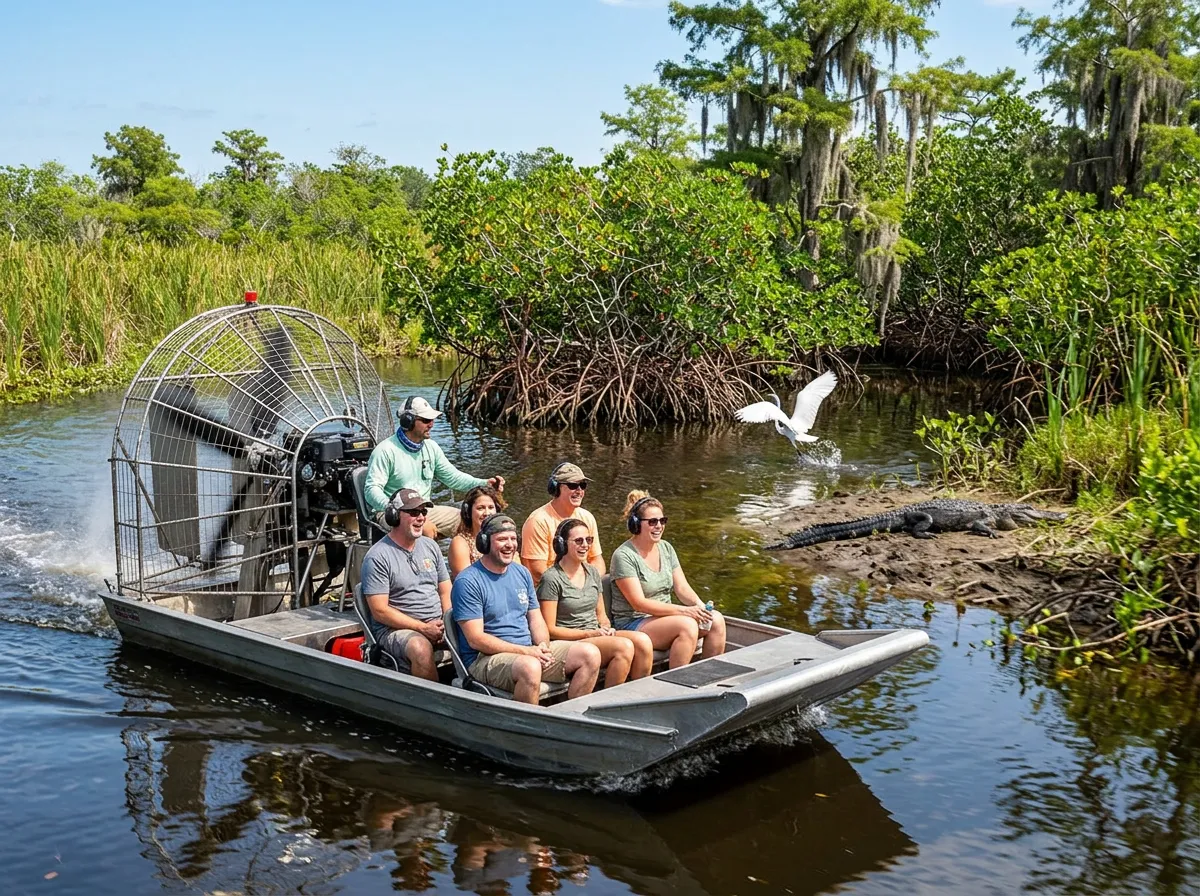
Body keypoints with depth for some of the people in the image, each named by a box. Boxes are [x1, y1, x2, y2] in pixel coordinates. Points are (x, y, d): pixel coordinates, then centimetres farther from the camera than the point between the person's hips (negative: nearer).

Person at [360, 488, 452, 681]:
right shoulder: (377, 557, -6)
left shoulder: (430, 546, 15)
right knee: (421, 648, -37)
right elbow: (380, 611, -11)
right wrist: (423, 628, -15)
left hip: (437, 624, 6)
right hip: (396, 627, -6)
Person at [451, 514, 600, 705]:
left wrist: (543, 646, -6)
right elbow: (476, 639, -14)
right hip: (487, 657, -7)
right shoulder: (467, 582, -9)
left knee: (590, 654, -7)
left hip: (530, 650, 8)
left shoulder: (521, 573, 15)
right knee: (529, 667, -39)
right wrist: (526, 651, -18)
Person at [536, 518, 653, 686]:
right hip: (569, 642, -7)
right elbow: (550, 630, -10)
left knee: (642, 640, -21)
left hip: (597, 635, 7)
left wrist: (606, 628, -1)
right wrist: (589, 634, -14)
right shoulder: (552, 579, -7)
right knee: (624, 646, -30)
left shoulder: (592, 572, 16)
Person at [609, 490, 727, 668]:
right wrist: (684, 610, -25)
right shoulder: (624, 556, -13)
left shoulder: (666, 548, 11)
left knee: (716, 620, -12)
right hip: (633, 624, -7)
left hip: (665, 617, 7)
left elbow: (682, 588, 8)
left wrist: (699, 606, -15)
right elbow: (639, 603, -19)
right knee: (687, 625, -30)